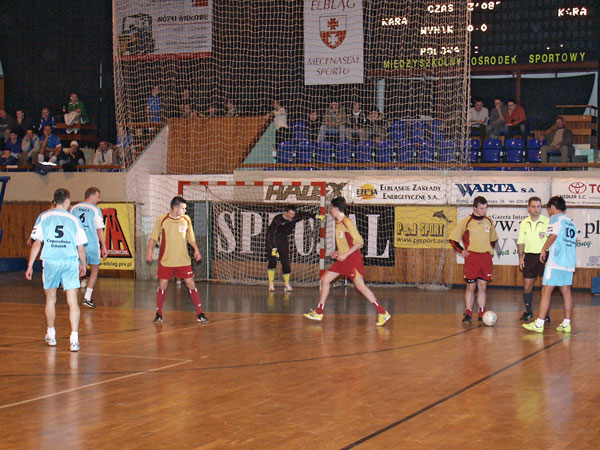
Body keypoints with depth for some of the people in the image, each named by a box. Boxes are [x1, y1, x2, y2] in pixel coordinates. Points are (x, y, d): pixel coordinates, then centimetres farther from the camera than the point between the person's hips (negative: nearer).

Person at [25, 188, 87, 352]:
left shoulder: (44, 217, 4)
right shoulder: (73, 220, 5)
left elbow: (37, 243, 1)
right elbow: (81, 247, 8)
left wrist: (30, 265, 7)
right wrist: (83, 265, 23)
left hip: (50, 261, 1)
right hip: (70, 262, -1)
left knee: (50, 299, 18)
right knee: (72, 302, -2)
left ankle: (51, 335, 30)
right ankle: (74, 338, -12)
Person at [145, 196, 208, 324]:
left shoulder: (186, 220, 6)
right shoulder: (162, 220, -2)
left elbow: (190, 237, 16)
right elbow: (153, 237, 3)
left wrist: (196, 250, 2)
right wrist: (149, 250, -10)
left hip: (183, 260, 2)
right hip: (165, 260, -2)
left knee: (191, 284, -2)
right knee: (162, 286, 2)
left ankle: (200, 313, 3)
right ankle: (158, 314, 16)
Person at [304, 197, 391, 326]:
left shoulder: (347, 222, -15)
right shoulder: (338, 223, 12)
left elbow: (359, 242, -18)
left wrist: (345, 254, -20)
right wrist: (338, 252, 10)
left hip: (353, 259, -9)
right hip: (343, 259, 9)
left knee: (360, 286, -13)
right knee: (325, 280, 7)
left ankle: (383, 313, -8)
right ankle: (318, 313, 14)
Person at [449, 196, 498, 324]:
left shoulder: (489, 221, 9)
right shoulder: (466, 221, -4)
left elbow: (494, 238, 27)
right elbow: (453, 238, 2)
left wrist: (491, 249, 14)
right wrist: (461, 251, -3)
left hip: (486, 257, 4)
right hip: (472, 257, -4)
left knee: (483, 286, 5)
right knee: (471, 286, -3)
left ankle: (482, 314, 10)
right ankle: (468, 314, 2)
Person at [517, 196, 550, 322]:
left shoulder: (547, 222, -4)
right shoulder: (524, 223, 9)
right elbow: (521, 241, 12)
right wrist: (521, 257, 5)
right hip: (529, 256, 3)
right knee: (527, 286, 4)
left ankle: (546, 313, 7)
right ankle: (528, 312, 21)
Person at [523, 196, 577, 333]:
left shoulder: (556, 218, -4)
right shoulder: (571, 222, 19)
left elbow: (553, 235, -18)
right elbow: (575, 242, 20)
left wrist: (544, 249, -7)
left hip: (555, 261, -8)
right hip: (569, 262, 8)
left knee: (546, 291, -6)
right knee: (566, 291, 9)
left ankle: (539, 324, -8)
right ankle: (566, 324, 8)